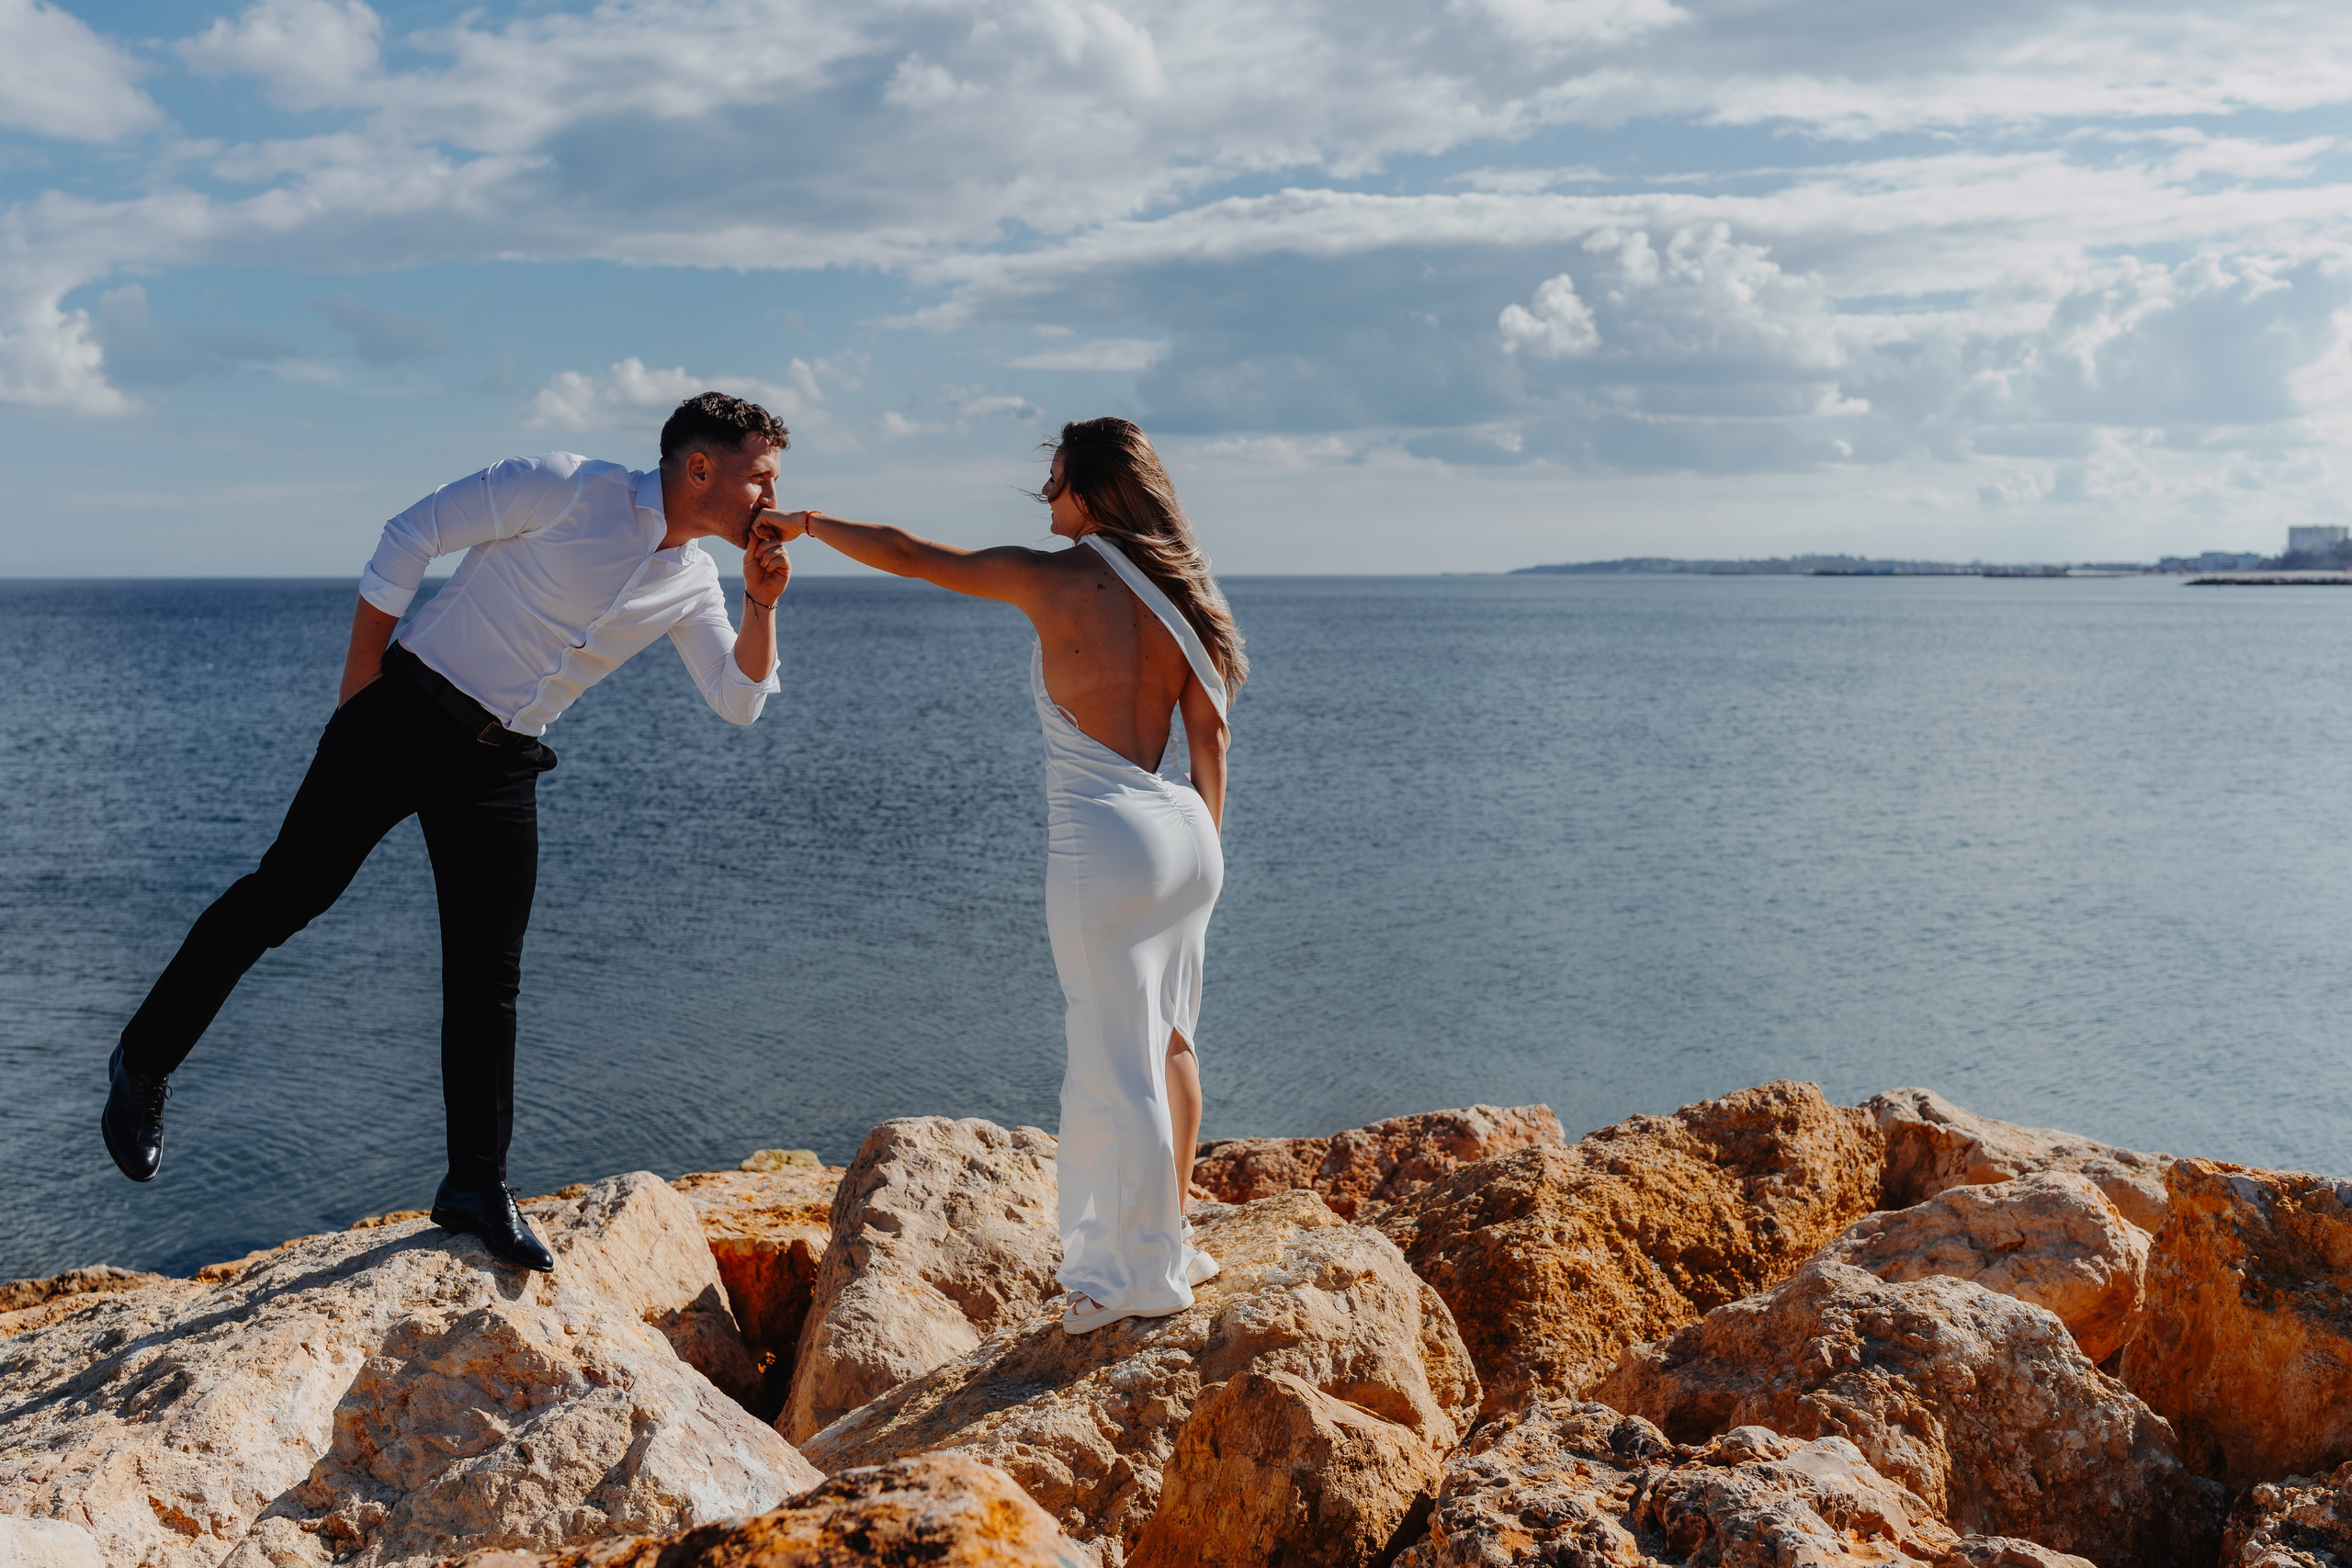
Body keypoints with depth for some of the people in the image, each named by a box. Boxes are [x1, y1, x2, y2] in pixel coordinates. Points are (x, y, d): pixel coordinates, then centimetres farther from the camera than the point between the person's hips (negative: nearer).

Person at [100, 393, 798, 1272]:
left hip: (501, 767, 5)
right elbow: (410, 538, -8)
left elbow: (740, 702, 8)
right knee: (281, 897, -2)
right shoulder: (568, 488, -13)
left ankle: (475, 1187, 14)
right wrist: (359, 687, -7)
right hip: (405, 716, -5)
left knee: (489, 978, 3)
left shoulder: (693, 584, 6)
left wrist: (762, 604, -8)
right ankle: (144, 1066, 21)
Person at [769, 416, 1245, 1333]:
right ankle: (1164, 1239, 32)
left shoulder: (1054, 579, -9)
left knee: (1117, 1066, 2)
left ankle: (1148, 1276, 13)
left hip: (1104, 844, -8)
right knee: (1167, 1043, 19)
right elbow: (1210, 730, 10)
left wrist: (809, 523, 14)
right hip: (1181, 834, 8)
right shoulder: (1173, 590, 8)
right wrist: (1203, 844, 19)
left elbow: (908, 556, -2)